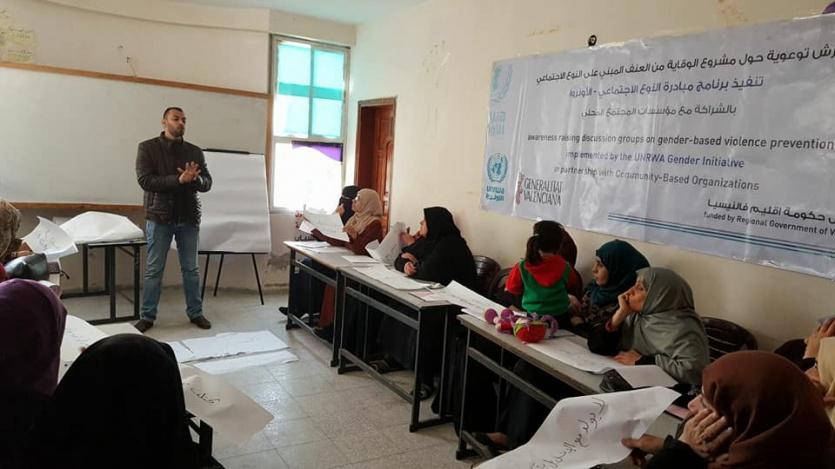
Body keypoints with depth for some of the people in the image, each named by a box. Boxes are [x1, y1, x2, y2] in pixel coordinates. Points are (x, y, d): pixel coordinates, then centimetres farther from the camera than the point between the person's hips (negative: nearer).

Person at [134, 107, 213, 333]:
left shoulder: (194, 151, 8)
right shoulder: (147, 147, -2)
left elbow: (207, 183, 3)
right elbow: (145, 181, -14)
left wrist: (194, 179, -20)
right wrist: (179, 180, -23)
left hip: (189, 218, 3)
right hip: (160, 217, -3)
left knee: (191, 269, 10)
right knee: (154, 270, 5)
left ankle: (195, 313, 20)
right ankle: (147, 316, 15)